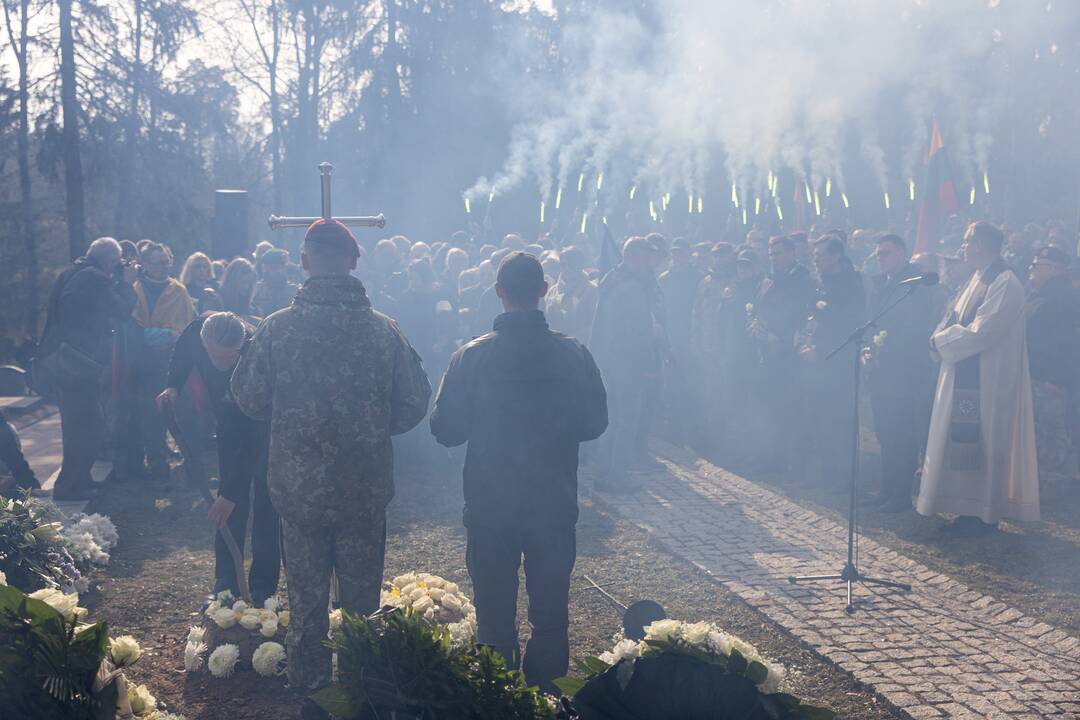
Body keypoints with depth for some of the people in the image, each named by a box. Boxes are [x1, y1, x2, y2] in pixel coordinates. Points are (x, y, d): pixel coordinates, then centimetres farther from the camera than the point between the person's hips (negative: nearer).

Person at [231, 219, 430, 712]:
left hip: (298, 488, 0)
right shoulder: (383, 329, -9)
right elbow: (414, 403, -3)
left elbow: (248, 399, -3)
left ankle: (310, 692, 23)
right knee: (362, 599, 16)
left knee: (306, 601, 14)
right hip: (366, 491, 1)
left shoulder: (276, 329, -11)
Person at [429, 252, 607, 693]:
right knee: (550, 611, 15)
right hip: (555, 507, 1)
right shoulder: (573, 355, -10)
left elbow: (445, 431, -8)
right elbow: (594, 424, 0)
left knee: (494, 615, 13)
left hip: (489, 507, -1)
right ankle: (545, 694, 23)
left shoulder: (471, 356, -13)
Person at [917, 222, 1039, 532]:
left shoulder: (1006, 283, -17)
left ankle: (986, 514, 9)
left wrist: (943, 339, -12)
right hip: (966, 377, 9)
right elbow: (954, 317, 13)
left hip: (987, 380, -9)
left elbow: (980, 332, -23)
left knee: (983, 443, -1)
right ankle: (972, 508, 20)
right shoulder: (978, 279, 13)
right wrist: (943, 336, -7)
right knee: (966, 443, 11)